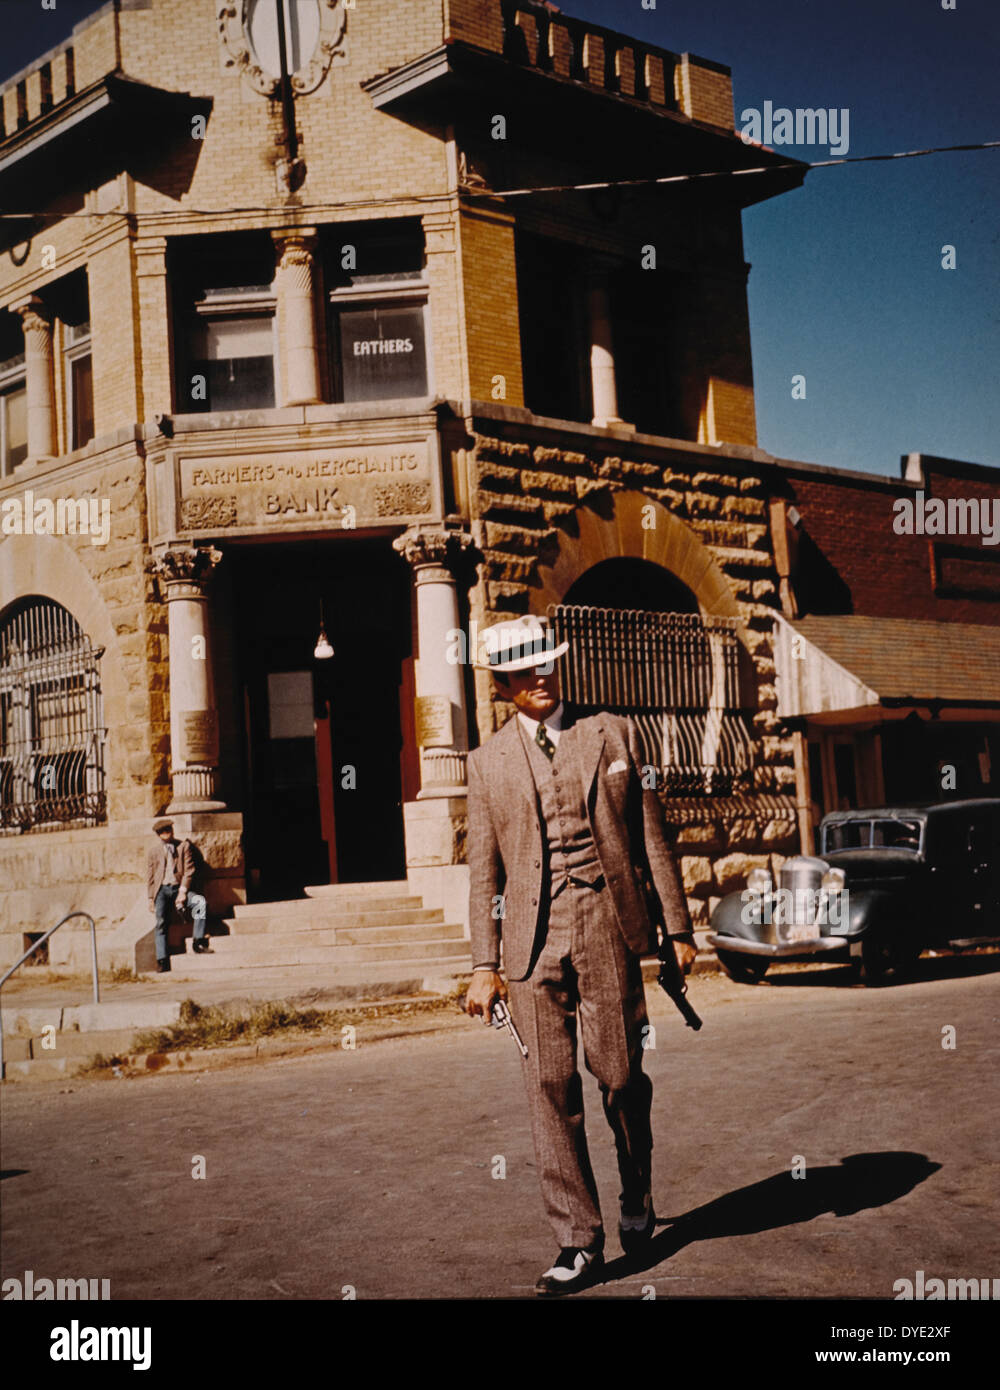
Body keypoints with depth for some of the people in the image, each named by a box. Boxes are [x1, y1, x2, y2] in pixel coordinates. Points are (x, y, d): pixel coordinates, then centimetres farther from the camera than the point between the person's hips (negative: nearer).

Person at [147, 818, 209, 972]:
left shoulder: (184, 846, 11)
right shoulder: (154, 850, 16)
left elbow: (189, 870, 3)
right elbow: (150, 876, 17)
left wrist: (183, 892, -10)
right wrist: (151, 898, 6)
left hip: (179, 888, 0)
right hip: (162, 889, 0)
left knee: (201, 901, -29)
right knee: (161, 922, -20)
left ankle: (198, 941, -30)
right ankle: (162, 962, -25)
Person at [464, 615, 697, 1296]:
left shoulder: (614, 733, 8)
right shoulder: (489, 761, 10)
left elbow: (652, 836, 8)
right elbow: (484, 871, 12)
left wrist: (678, 927, 5)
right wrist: (484, 966, 6)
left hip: (608, 929, -1)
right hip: (533, 939, 1)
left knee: (621, 1075, 3)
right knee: (551, 1088, -1)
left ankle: (637, 1195, 31)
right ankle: (580, 1242, 8)